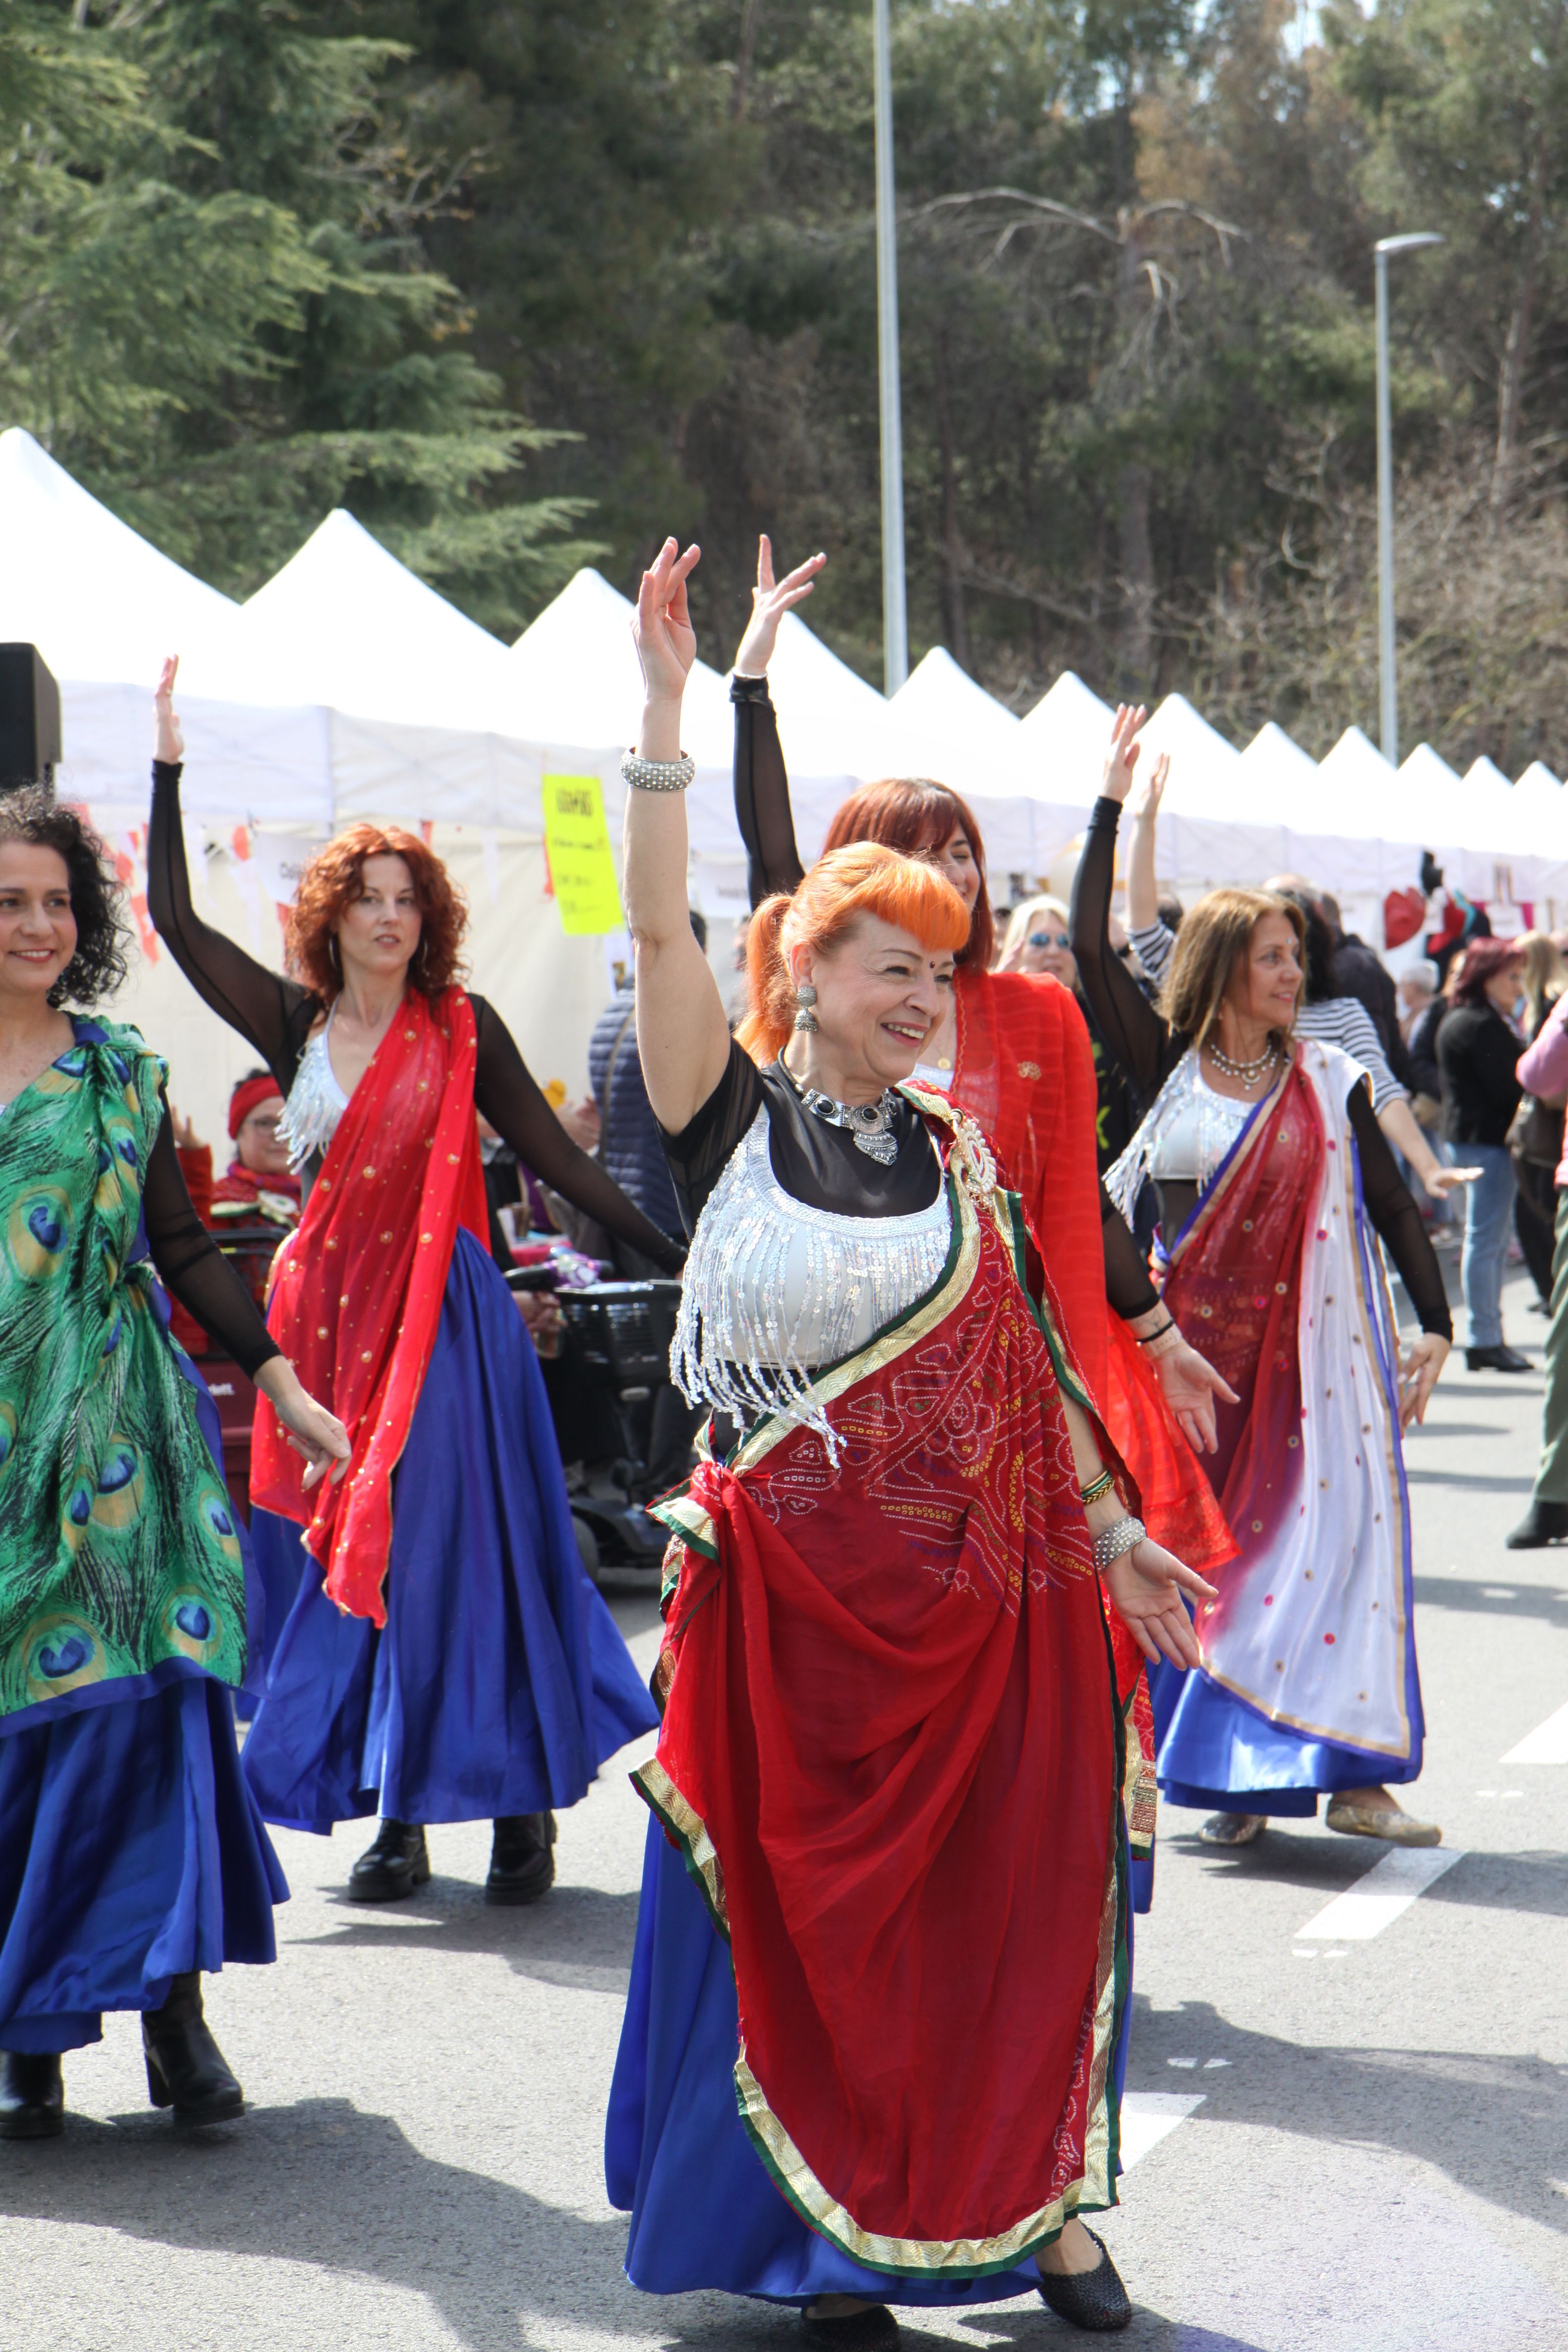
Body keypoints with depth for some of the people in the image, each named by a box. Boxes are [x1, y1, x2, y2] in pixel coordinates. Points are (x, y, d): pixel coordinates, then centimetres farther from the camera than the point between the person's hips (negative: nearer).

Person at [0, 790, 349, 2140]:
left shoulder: (120, 1072, 9)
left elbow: (184, 1248, 12)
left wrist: (279, 1381, 8)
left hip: (115, 1423, 1)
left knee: (148, 1695, -6)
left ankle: (175, 2003, 0)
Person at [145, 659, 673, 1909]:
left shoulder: (462, 1028, 1)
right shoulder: (295, 1021, 7)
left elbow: (553, 1153, 2)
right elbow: (178, 921, 5)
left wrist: (668, 1248, -2)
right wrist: (169, 771, 2)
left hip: (445, 1313, -3)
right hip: (332, 1310, 3)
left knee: (461, 1551, -5)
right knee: (346, 1557, 3)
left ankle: (522, 1808, 1)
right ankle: (397, 1818, 10)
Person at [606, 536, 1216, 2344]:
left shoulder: (951, 1149, 9)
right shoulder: (733, 1121, -2)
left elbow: (1024, 1357, 14)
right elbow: (661, 930, -13)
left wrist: (1110, 1528, 12)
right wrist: (666, 712, -19)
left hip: (988, 1595, 4)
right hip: (798, 1591, -3)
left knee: (1012, 1902, 5)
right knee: (814, 1916, 3)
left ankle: (1027, 2200, 18)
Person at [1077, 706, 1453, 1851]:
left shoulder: (1328, 1080, 5)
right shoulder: (1169, 1064, 3)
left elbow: (1392, 1206, 8)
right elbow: (1092, 948, -3)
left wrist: (1435, 1327, 1)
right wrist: (1112, 809, -5)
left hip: (1314, 1347, 0)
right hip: (1194, 1347, 0)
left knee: (1334, 1534, -7)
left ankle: (1350, 1769, -5)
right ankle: (1233, 1773, 10)